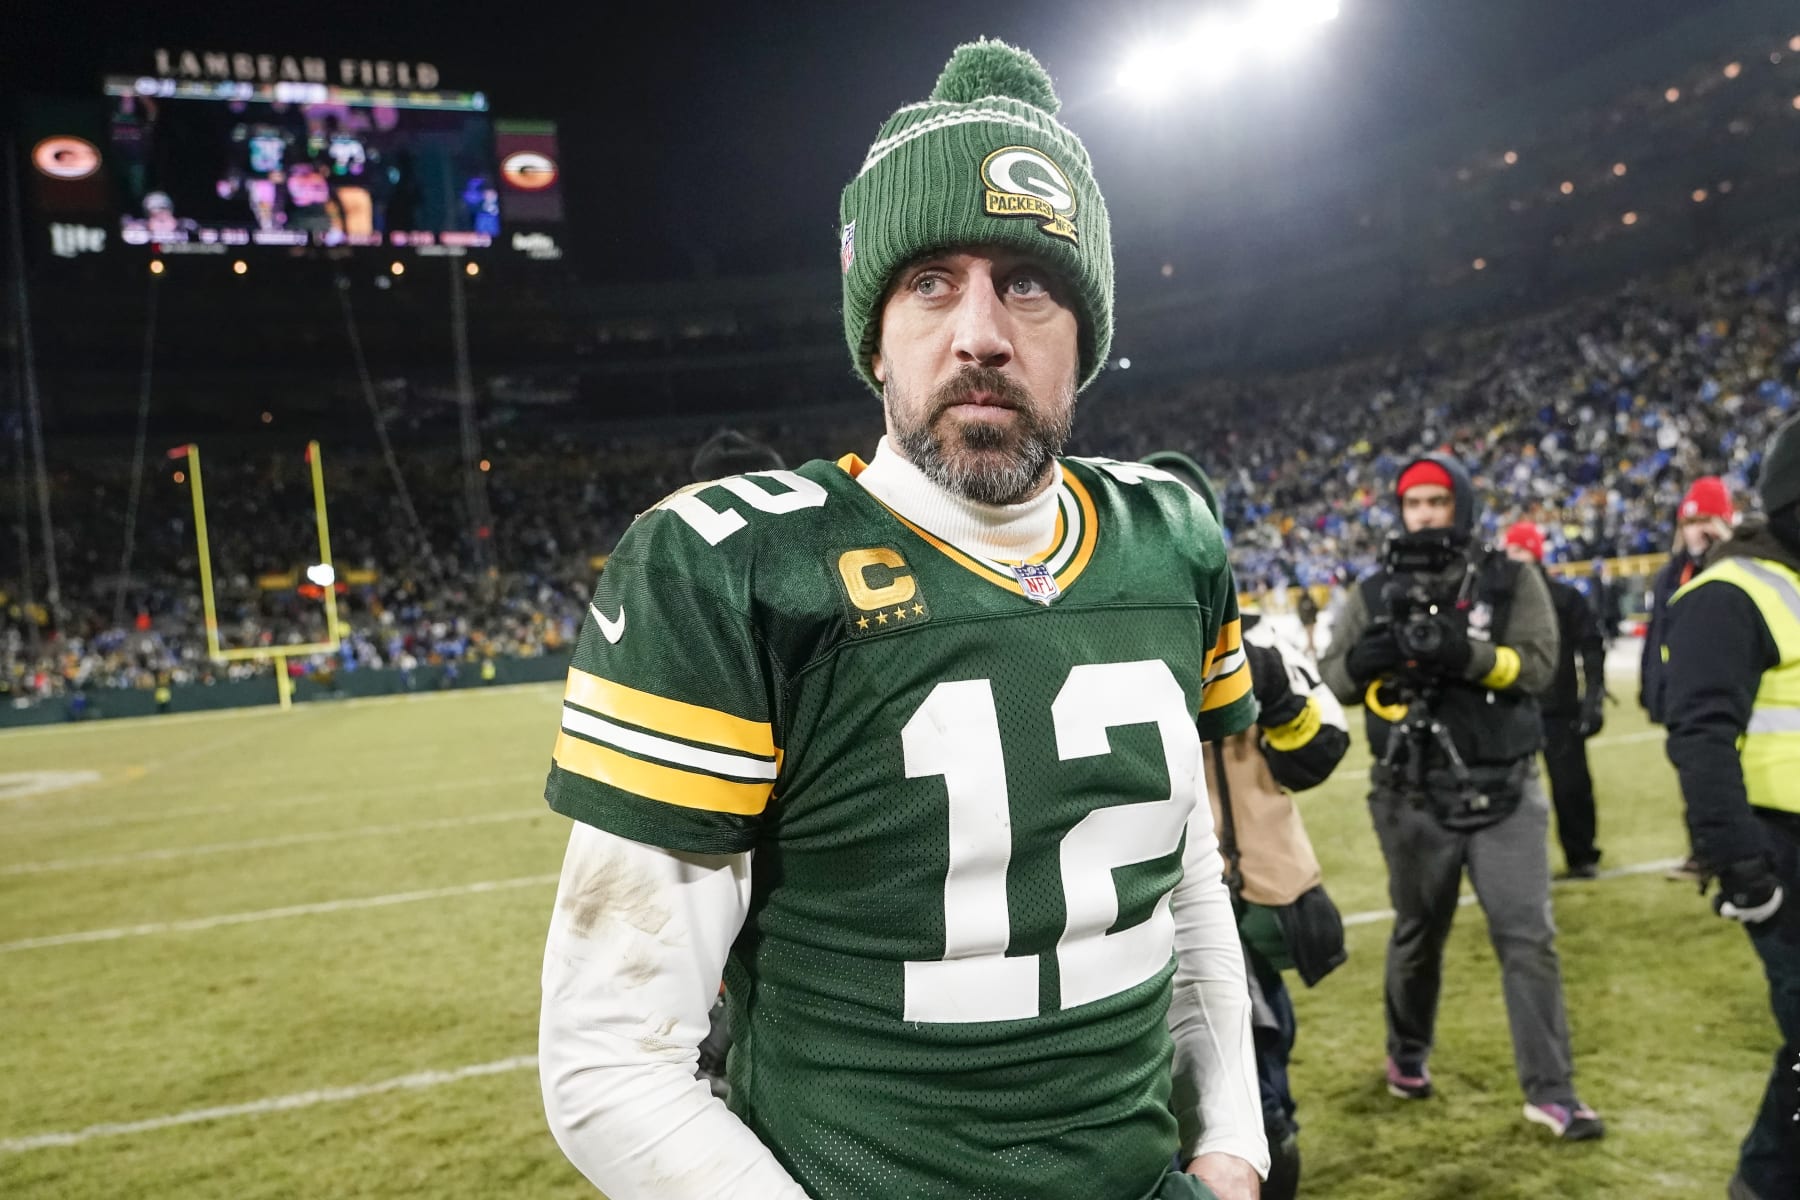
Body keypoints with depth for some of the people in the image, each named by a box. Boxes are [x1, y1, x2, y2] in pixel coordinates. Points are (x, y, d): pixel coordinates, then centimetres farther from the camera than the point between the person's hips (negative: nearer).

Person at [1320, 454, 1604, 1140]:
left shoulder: (1509, 581, 0)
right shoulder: (1375, 593, 4)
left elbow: (1538, 663, -13)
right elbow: (1333, 679, 2)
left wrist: (1464, 653, -28)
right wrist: (1364, 659, -20)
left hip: (1505, 795, -1)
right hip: (1414, 802, 1)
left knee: (1528, 937, -2)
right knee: (1417, 934, 17)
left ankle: (1550, 1092, 9)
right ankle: (1407, 1055, 38)